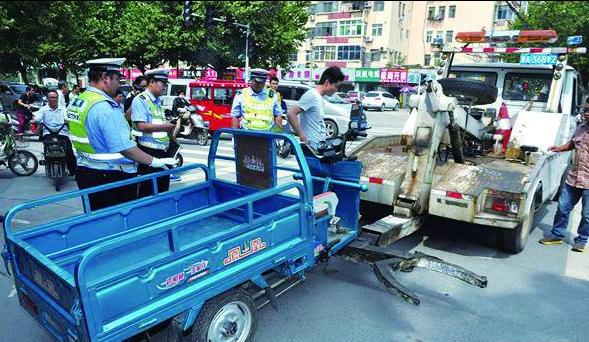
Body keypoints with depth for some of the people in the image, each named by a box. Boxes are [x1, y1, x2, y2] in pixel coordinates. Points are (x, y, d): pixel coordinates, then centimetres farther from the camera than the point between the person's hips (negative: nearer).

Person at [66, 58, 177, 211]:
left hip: (85, 171, 9)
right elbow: (125, 148, -27)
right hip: (110, 178, -9)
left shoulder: (77, 101, 8)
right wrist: (155, 162, -22)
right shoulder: (104, 107, -22)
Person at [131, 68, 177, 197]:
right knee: (148, 189, -1)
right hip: (149, 152, -8)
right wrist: (164, 127, -22)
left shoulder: (158, 101, 14)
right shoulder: (140, 100, -11)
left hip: (163, 150, 8)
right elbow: (141, 126, -21)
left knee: (163, 187, 17)